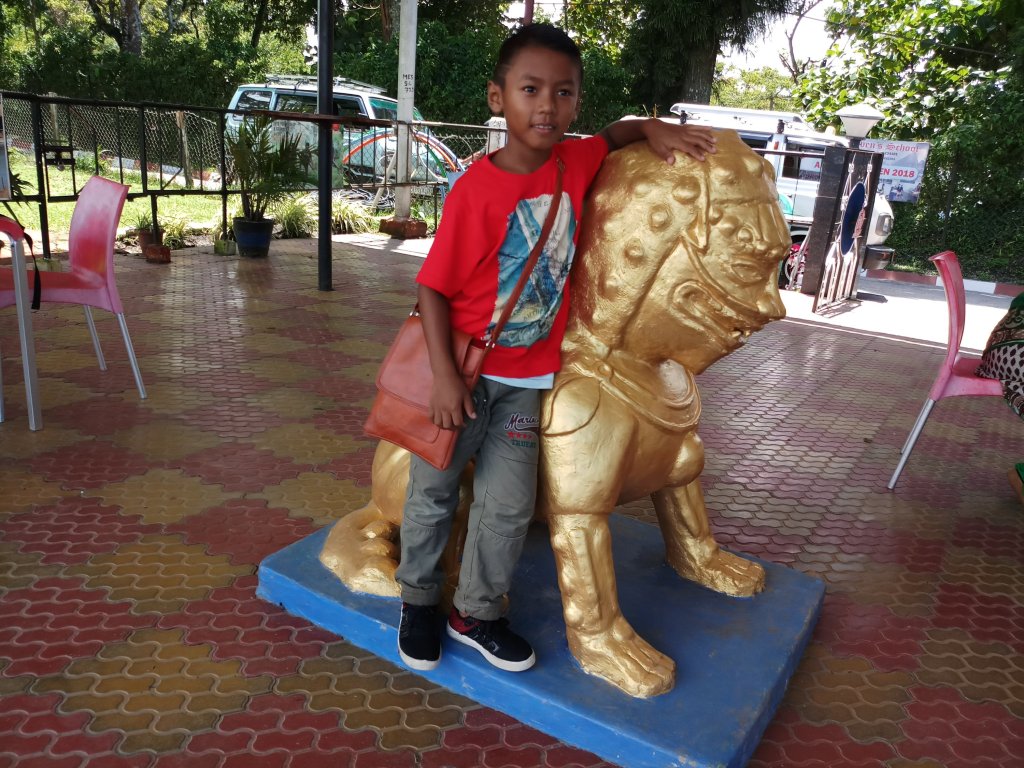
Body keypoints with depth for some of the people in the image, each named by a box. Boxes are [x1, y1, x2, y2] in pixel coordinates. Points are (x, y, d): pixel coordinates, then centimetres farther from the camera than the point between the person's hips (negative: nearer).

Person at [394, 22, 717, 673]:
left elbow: (616, 134, 19)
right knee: (434, 488, 12)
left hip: (530, 375, 4)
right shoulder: (477, 190, -19)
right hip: (465, 367, -4)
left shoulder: (576, 162, -4)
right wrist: (445, 375, -19)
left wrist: (655, 130, -2)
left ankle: (476, 613, 29)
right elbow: (434, 286, -15)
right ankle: (419, 599, 35)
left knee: (509, 503, 8)